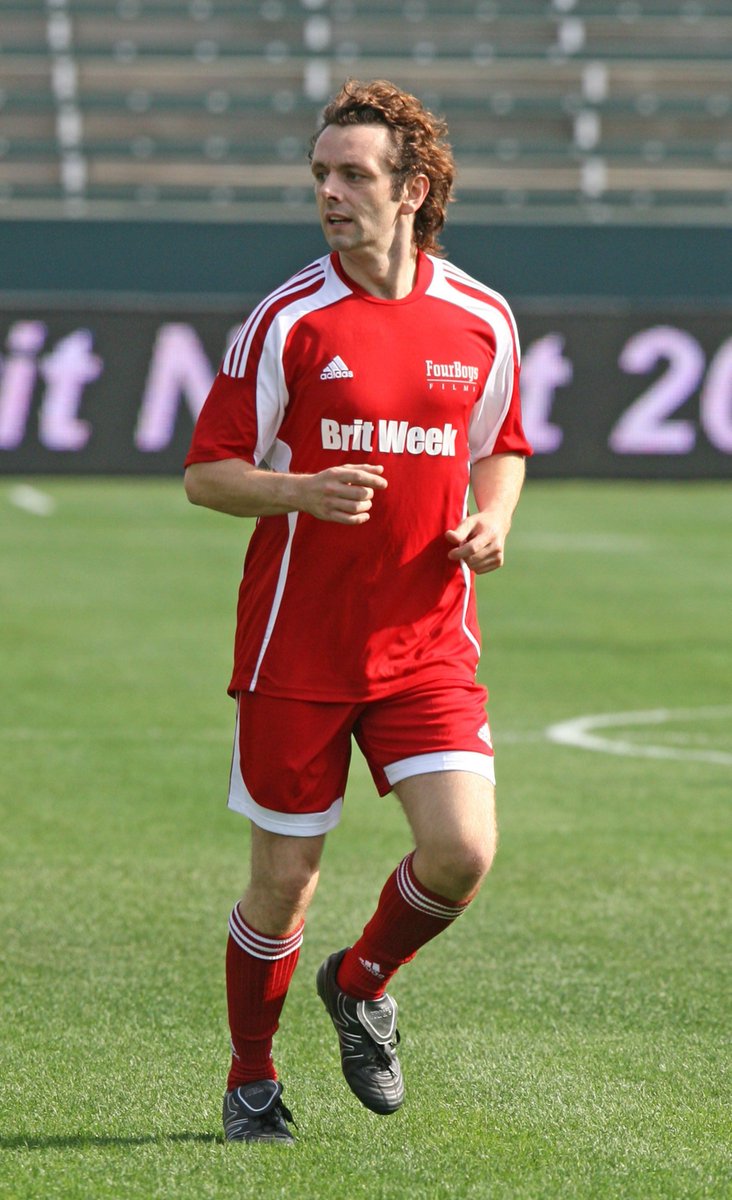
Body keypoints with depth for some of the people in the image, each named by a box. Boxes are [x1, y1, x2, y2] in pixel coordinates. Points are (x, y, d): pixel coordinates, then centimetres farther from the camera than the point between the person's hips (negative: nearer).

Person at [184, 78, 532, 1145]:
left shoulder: (482, 321, 2)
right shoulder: (290, 319, -7)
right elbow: (206, 474, -3)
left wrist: (492, 521, -2)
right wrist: (303, 492, -22)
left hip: (428, 643, 2)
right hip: (297, 645, -2)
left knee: (462, 851, -13)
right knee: (284, 879, 2)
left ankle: (363, 983, 19)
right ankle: (252, 1080, 26)